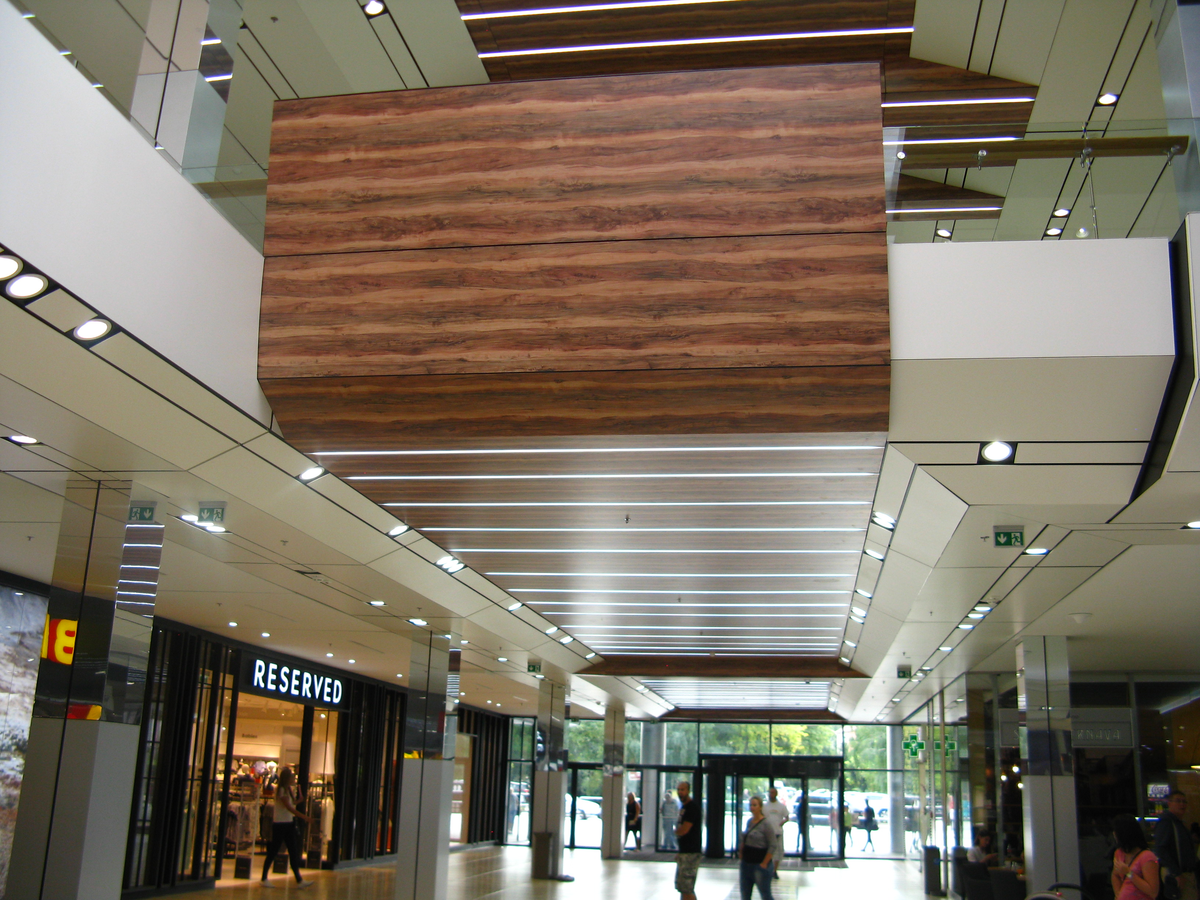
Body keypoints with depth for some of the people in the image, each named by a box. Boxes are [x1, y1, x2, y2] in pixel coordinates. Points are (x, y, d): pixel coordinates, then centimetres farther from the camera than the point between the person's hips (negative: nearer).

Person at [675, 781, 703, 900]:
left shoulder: (692, 807, -15)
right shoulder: (683, 806, 16)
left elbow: (683, 830, -22)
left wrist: (675, 831, 0)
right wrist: (679, 852, 18)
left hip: (690, 853, -10)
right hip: (684, 851, 10)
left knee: (687, 889, -10)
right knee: (681, 887, 15)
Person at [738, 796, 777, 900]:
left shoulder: (766, 823, -11)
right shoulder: (749, 822, 10)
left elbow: (772, 845, -14)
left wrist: (764, 863, -15)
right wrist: (741, 852, 6)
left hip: (759, 865, -7)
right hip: (746, 863, 7)